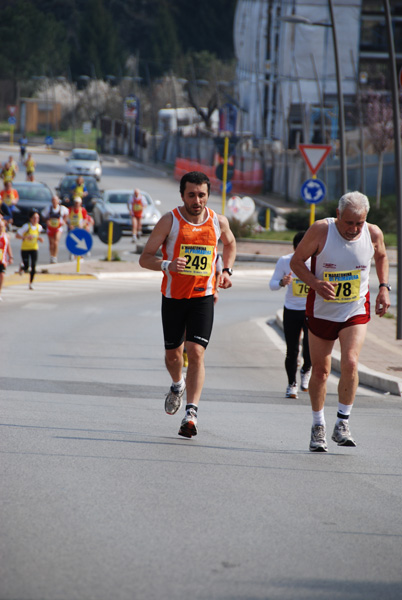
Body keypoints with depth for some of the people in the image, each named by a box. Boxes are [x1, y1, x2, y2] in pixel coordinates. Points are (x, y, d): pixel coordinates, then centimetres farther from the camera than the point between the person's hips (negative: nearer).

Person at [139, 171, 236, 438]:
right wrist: (167, 265, -28)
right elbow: (145, 258, -8)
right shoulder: (170, 221, -9)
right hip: (173, 296, 0)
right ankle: (178, 386, 46)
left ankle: (191, 413, -19)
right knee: (173, 353, 11)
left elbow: (230, 243, 23)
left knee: (196, 352, -15)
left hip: (203, 297, 0)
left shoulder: (218, 221, -1)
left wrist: (226, 270, 8)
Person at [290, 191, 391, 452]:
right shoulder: (320, 230, -16)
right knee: (320, 370, 6)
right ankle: (318, 427, 24)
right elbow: (296, 262, -6)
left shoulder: (373, 234, -9)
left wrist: (384, 288, 3)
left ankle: (343, 423, -4)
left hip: (356, 311, 0)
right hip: (322, 310, 0)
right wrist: (316, 283, -23)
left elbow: (381, 257, 15)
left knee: (350, 363, -19)